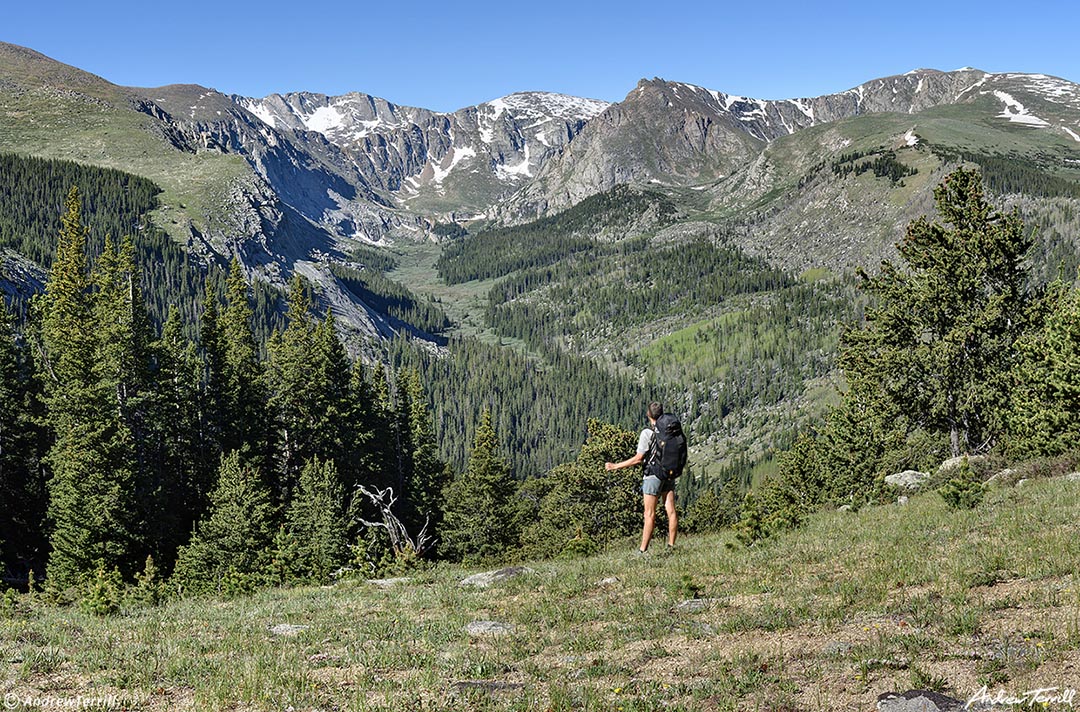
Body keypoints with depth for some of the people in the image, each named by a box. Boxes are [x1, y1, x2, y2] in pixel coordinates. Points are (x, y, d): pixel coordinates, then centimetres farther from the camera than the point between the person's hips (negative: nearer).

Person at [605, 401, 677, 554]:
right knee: (671, 511, 6)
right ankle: (671, 546, 8)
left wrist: (615, 466, -7)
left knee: (650, 514, -3)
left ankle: (643, 550, -1)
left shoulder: (647, 433, -14)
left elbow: (638, 459, -14)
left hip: (652, 475, -5)